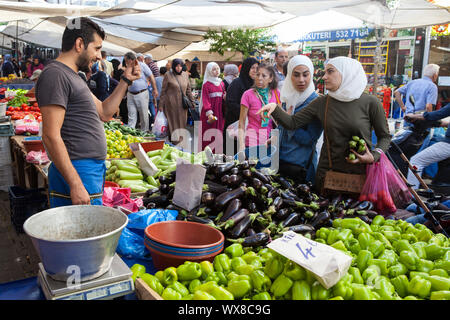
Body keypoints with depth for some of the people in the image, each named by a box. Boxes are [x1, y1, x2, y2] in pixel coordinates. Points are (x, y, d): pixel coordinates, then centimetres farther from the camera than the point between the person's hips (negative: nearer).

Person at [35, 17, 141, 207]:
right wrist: (75, 185, -24)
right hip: (77, 173, -10)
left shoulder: (73, 76, 19)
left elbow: (105, 113, 24)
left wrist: (126, 81, 18)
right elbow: (51, 137, -20)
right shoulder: (55, 74, -13)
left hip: (93, 170, 10)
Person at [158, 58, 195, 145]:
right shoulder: (168, 75, -3)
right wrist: (161, 105, -4)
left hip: (182, 104, 4)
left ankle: (180, 143, 16)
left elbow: (188, 89, 16)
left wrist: (192, 101, 14)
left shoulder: (185, 75, 9)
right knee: (173, 124, -4)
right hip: (171, 103, -4)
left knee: (181, 124, 7)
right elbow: (163, 91, -2)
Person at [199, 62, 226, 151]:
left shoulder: (221, 83, 13)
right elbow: (205, 99, -12)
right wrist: (209, 113, -22)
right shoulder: (206, 84, -5)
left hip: (219, 111, 5)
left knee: (218, 133, 6)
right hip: (210, 110, -5)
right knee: (208, 133, -3)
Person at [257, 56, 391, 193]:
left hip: (361, 175, -2)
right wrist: (274, 108, -16)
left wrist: (374, 156, -14)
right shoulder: (321, 103, 2)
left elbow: (385, 136, 4)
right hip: (328, 172, 2)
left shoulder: (370, 102, -6)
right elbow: (292, 123, 0)